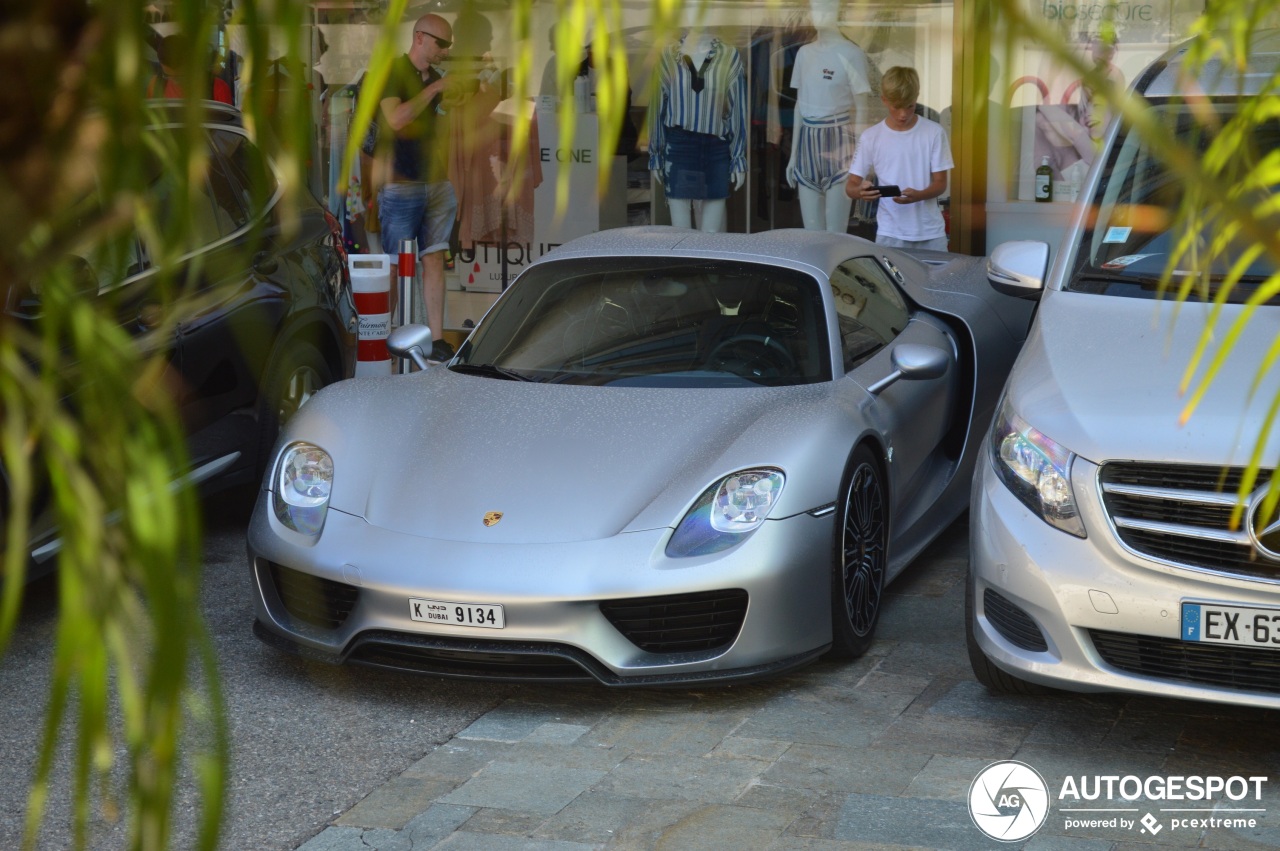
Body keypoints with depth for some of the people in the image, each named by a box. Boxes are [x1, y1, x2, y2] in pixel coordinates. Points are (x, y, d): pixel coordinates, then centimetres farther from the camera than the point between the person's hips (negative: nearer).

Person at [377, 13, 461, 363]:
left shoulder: (435, 78, 15)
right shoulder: (392, 72, -6)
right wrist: (435, 88, -19)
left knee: (434, 259, 1)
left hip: (436, 185, 6)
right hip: (401, 185, -6)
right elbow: (396, 119, -23)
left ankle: (436, 342, 0)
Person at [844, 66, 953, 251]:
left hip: (930, 233, 0)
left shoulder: (934, 133, -2)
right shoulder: (871, 137, -2)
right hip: (890, 234, 0)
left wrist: (918, 195, -23)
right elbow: (851, 185, 1)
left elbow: (940, 183, -1)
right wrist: (859, 192, -24)